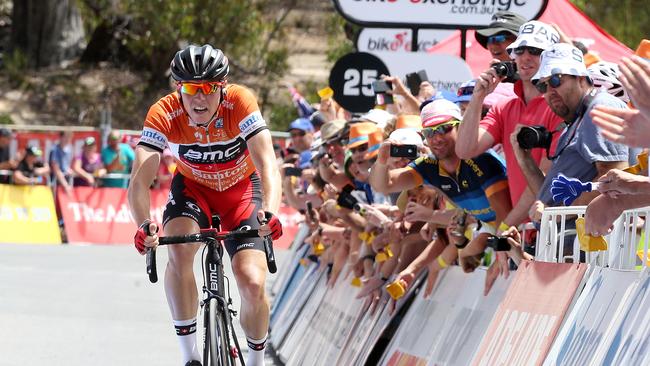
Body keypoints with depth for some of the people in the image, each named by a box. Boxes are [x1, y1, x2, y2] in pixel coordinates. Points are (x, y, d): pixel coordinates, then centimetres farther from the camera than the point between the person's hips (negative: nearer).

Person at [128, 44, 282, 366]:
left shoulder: (240, 102, -31)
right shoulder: (164, 114, -29)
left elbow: (267, 165, -40)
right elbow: (140, 180, -36)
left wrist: (269, 212, -58)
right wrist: (143, 226, -55)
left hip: (242, 188, -1)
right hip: (192, 187, 1)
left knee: (253, 284, -16)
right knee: (179, 252, -31)